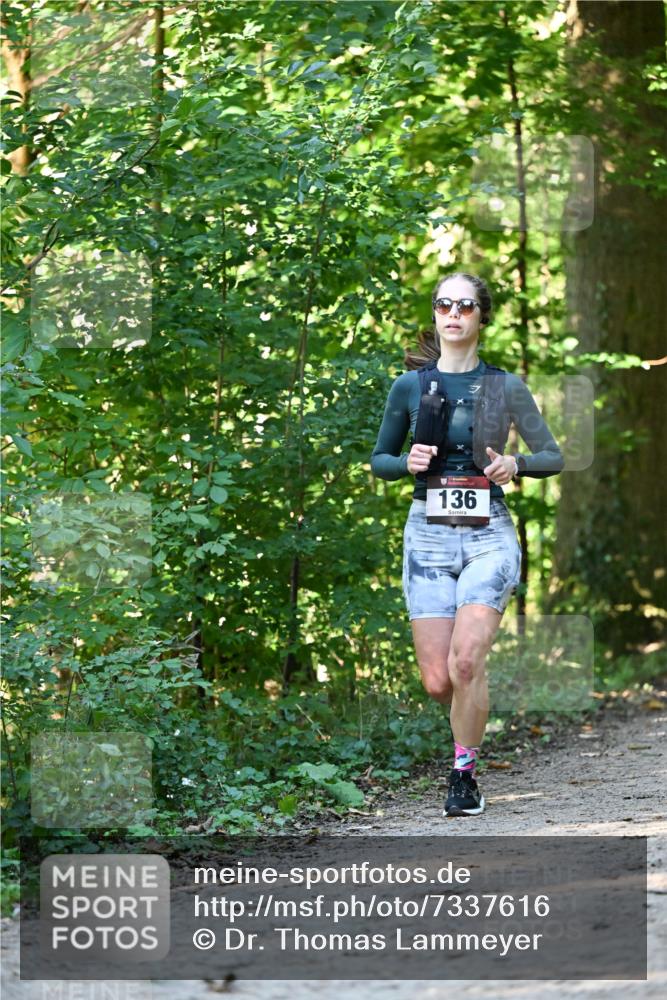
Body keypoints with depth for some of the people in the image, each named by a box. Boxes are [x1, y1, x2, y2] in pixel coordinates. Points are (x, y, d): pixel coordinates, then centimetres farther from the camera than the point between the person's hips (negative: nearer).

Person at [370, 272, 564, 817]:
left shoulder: (505, 387, 3)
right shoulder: (410, 386, 7)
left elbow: (554, 456, 6)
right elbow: (379, 460, 16)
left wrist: (516, 464, -14)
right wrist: (407, 463, -6)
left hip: (488, 533, -2)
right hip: (428, 533, 2)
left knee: (466, 661, -20)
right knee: (438, 680, -3)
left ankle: (464, 772, -3)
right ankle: (472, 724, 32)